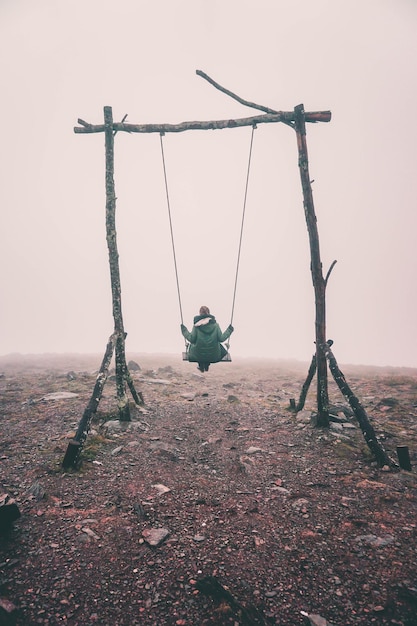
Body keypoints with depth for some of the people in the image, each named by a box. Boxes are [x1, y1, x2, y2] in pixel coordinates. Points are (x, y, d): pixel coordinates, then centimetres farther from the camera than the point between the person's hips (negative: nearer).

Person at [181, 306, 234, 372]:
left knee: (192, 345, 32)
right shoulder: (215, 325, -10)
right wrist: (229, 330, 6)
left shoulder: (196, 326, -13)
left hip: (199, 355, -1)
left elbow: (192, 339, -12)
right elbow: (221, 339, -9)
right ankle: (206, 366, 44)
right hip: (213, 355, 1)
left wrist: (184, 331, 3)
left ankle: (201, 367, 41)